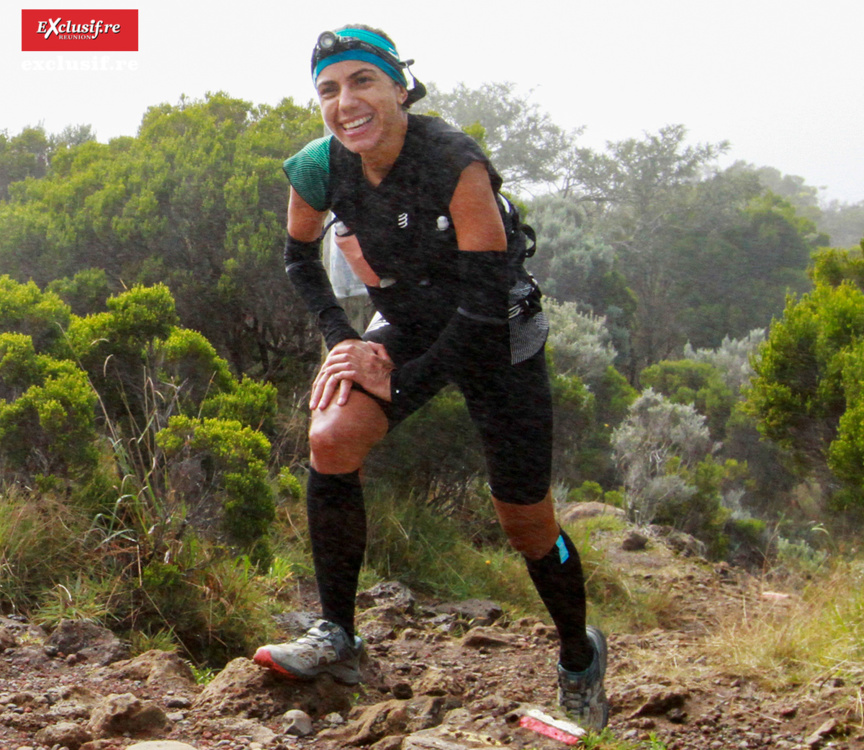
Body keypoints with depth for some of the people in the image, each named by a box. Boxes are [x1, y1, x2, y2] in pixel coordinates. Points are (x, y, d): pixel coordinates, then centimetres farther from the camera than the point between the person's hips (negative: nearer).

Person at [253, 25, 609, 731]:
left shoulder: (455, 164, -30)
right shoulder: (321, 168, -15)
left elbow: (485, 296, -28)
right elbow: (301, 258, 6)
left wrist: (404, 383, -24)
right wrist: (345, 340, -7)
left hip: (497, 338, -4)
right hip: (408, 327, 4)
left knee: (526, 522, 2)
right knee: (332, 438, -23)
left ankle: (581, 664, 30)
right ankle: (337, 638, -9)